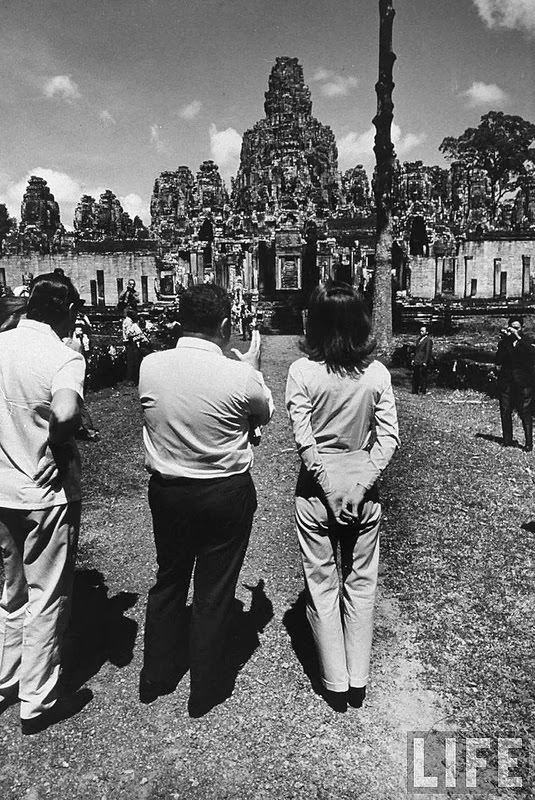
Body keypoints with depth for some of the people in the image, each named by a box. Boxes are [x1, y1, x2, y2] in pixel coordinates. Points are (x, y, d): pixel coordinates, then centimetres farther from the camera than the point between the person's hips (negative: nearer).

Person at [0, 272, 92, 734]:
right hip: (47, 493, -6)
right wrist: (61, 442, -17)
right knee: (47, 601, 10)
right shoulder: (64, 358, -19)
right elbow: (66, 414, -38)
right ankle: (38, 702, 26)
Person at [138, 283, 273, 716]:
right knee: (215, 592, 13)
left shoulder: (150, 366, -10)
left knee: (168, 581, 22)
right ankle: (205, 690, 31)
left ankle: (155, 678, 40)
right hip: (226, 494, -4)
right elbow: (265, 414, 0)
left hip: (166, 490, 4)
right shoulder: (240, 376, -21)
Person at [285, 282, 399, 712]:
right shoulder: (377, 372, -5)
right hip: (364, 487, 2)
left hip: (316, 488, -2)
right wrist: (361, 484, -8)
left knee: (321, 585, 13)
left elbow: (303, 439, -15)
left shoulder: (302, 371, -12)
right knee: (361, 583, 17)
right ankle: (358, 681, 30)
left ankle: (336, 684, 26)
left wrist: (329, 487, -9)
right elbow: (389, 436, -8)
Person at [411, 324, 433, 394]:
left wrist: (425, 362, -17)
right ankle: (415, 391, 15)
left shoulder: (428, 340, -9)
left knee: (422, 377, -3)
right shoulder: (419, 339, 17)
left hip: (423, 363, -8)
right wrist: (413, 359, 15)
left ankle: (423, 391, 4)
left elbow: (428, 352, -13)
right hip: (416, 362, 8)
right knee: (415, 376, 9)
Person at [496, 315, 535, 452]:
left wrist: (518, 337, -21)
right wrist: (504, 340, -12)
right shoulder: (504, 341, 7)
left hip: (523, 382, -2)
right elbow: (498, 361, -5)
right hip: (506, 381, 2)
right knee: (505, 412, 4)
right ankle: (507, 441, 15)